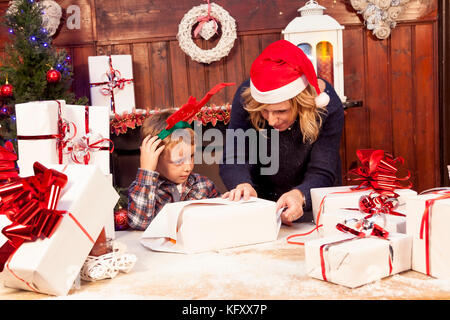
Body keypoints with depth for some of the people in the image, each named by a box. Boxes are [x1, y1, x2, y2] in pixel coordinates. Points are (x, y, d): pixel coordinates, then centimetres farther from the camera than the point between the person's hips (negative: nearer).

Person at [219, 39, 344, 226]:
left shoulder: (328, 107, -23)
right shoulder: (246, 98, -20)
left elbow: (322, 173, -24)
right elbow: (232, 159, -22)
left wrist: (300, 195, -47)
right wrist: (242, 184, -45)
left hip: (312, 199, 1)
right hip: (262, 195, -1)